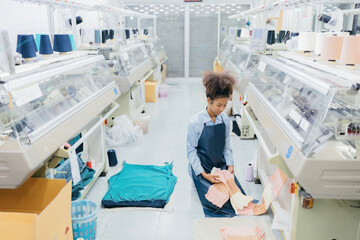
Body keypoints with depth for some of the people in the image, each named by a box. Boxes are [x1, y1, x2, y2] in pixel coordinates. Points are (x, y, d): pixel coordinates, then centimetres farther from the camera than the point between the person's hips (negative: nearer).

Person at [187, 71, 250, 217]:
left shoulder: (225, 119, -2)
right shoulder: (195, 122, -17)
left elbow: (226, 145, 8)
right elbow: (191, 151, -11)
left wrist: (230, 164, -7)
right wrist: (204, 174, -18)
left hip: (221, 165, 5)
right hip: (202, 167, -4)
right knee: (216, 204, -15)